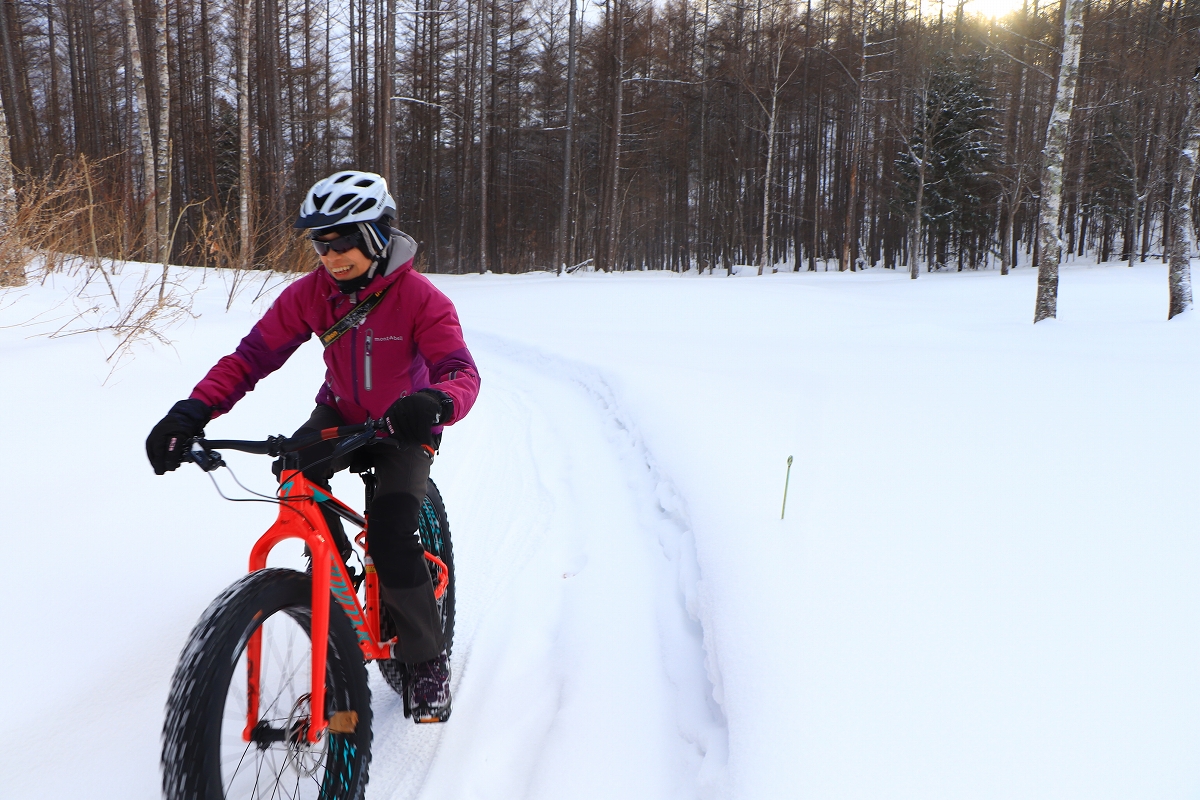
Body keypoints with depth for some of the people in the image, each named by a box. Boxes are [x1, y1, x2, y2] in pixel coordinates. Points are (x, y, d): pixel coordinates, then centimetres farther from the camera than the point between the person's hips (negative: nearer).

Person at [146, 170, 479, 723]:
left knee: (392, 539, -23)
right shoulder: (311, 293, -14)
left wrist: (435, 403, -60)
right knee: (295, 465, -31)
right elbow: (253, 354, -19)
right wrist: (193, 411, -34)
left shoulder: (419, 297, -24)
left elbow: (462, 371, -36)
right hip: (341, 414, 4)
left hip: (404, 429, -3)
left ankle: (427, 661, -2)